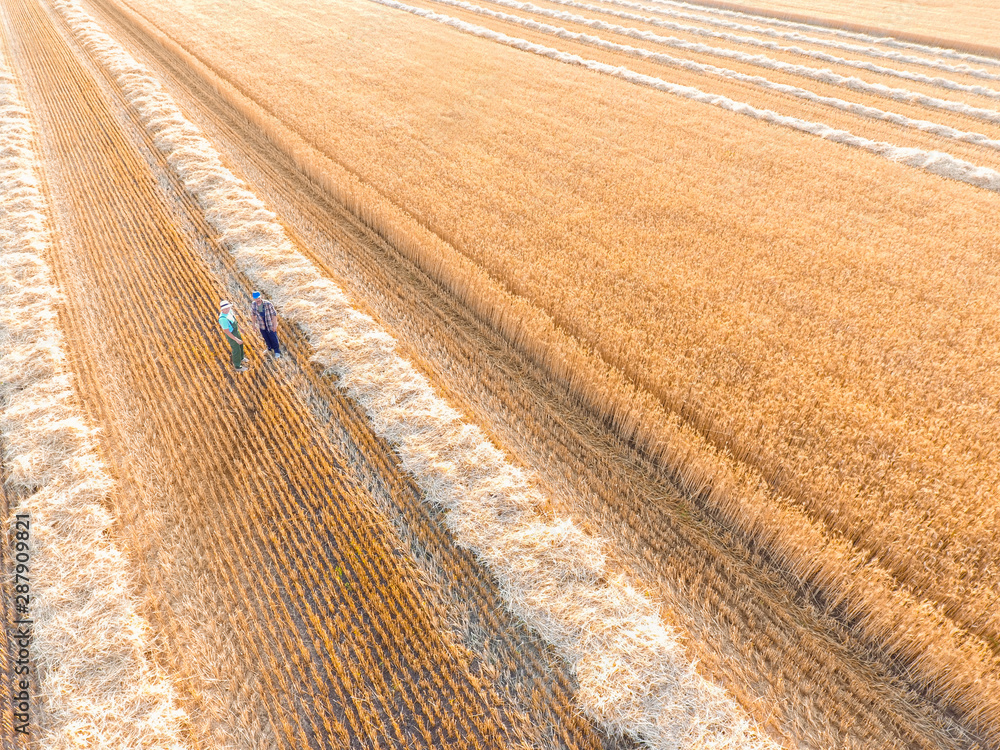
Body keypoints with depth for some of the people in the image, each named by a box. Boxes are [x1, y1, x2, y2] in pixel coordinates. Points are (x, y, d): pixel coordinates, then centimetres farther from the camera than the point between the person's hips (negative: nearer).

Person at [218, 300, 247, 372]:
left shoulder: (229, 310, -13)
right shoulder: (223, 319, -38)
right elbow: (226, 331, -32)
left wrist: (239, 327, 20)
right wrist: (236, 339, -29)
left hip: (236, 331, 8)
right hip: (231, 335, -8)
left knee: (240, 344, 29)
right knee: (236, 350, 10)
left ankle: (241, 359, 57)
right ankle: (237, 366, 33)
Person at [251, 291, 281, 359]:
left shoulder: (268, 304, -28)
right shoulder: (254, 304, -13)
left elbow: (274, 314, -19)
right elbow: (254, 314, 3)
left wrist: (275, 325, -15)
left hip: (270, 325, -4)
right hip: (262, 326, 4)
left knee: (273, 338, 13)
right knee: (266, 338, 24)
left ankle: (277, 351, 36)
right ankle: (270, 349, 51)